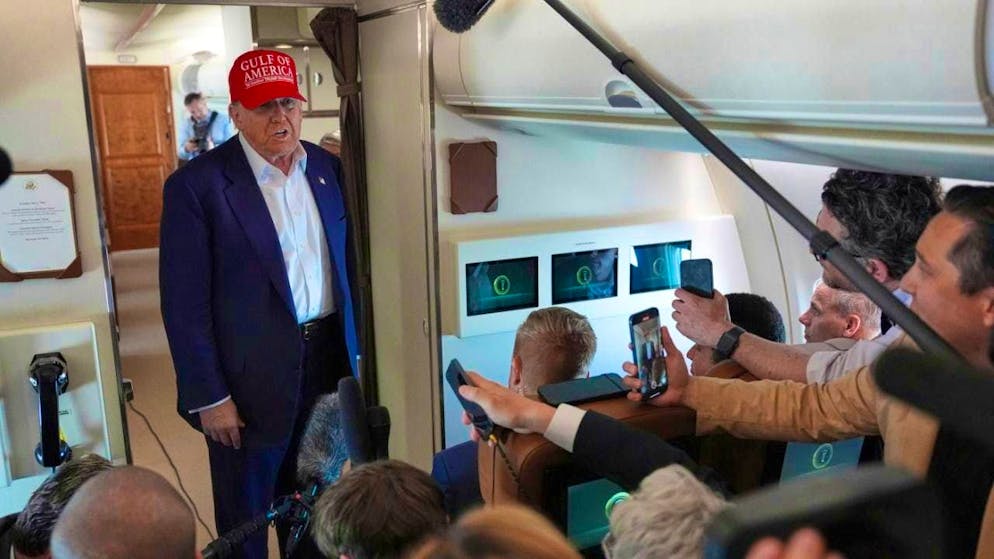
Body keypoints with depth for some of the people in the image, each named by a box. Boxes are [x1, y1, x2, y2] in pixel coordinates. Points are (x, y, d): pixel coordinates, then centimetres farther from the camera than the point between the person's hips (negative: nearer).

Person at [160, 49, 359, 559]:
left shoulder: (327, 167, 3)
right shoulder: (196, 185, -13)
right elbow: (184, 301, -12)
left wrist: (353, 351, 10)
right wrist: (208, 397, -13)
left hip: (328, 360, 5)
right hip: (250, 378, -4)